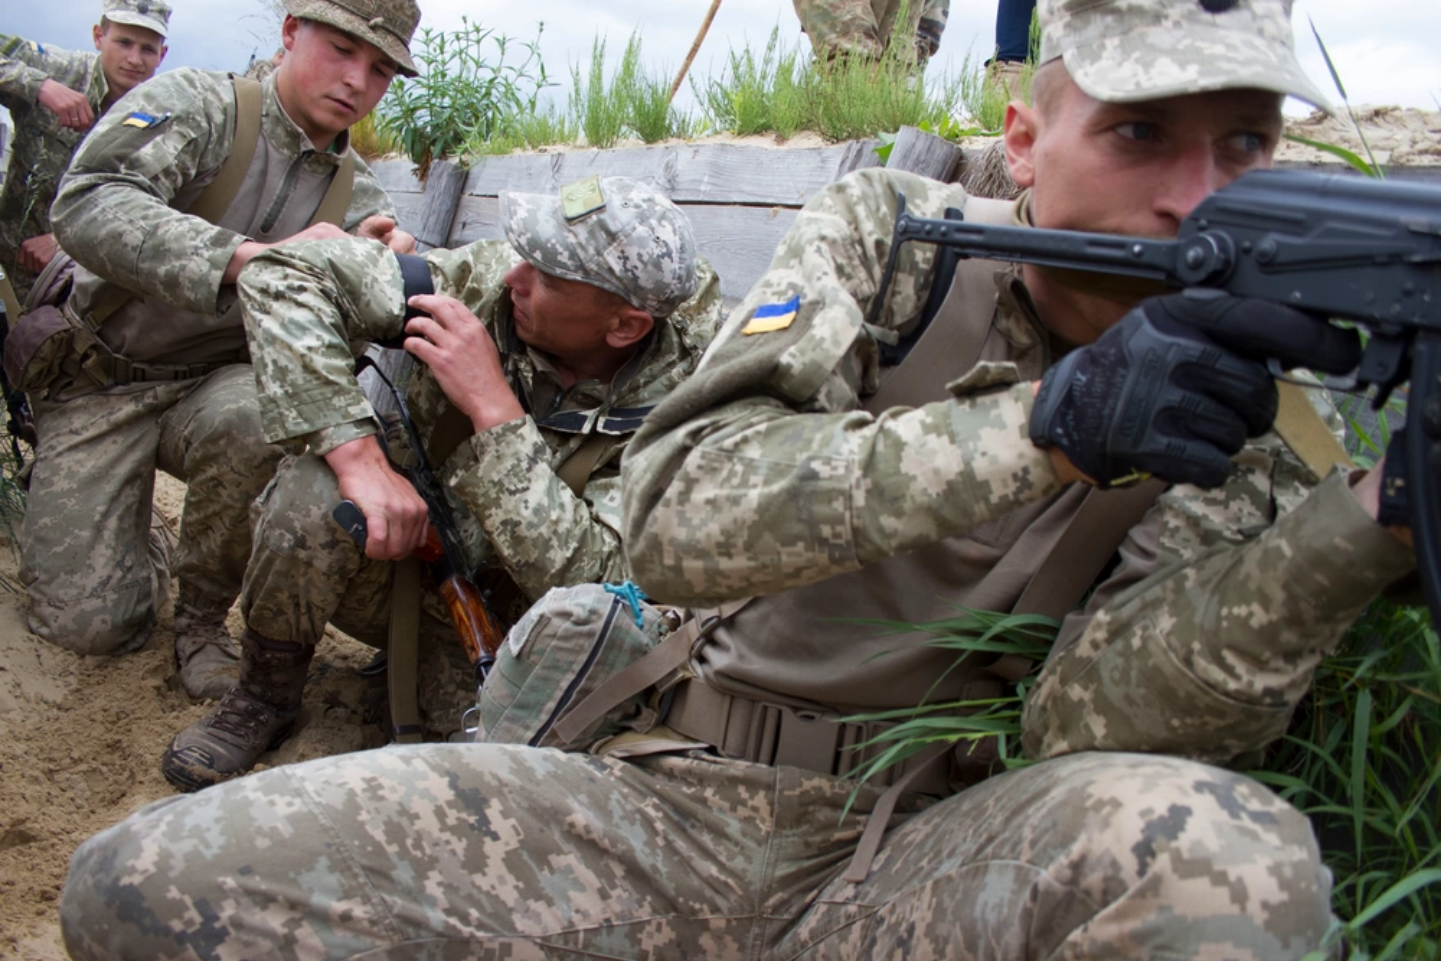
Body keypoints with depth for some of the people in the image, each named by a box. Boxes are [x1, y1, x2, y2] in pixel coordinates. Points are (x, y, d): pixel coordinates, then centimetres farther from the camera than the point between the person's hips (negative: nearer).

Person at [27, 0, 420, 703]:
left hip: (220, 383, 3)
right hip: (103, 383, -2)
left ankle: (202, 617, -9)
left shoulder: (357, 193, 4)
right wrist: (250, 258, -42)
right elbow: (87, 205, -28)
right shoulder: (195, 104, -11)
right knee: (91, 626, -11)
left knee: (255, 424, -36)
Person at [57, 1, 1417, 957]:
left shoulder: (1234, 400, -1)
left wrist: (1386, 514, -31)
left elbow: (1095, 726, -16)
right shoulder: (886, 231, -2)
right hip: (678, 804, 1)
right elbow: (677, 523, -17)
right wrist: (1053, 420, -28)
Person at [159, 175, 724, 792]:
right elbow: (283, 279, -17)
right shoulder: (488, 281, -18)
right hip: (394, 558, 1)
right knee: (314, 494, -30)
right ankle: (264, 695, -1)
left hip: (503, 617, 0)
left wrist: (493, 406, -36)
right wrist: (359, 455, -30)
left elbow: (592, 586, -32)